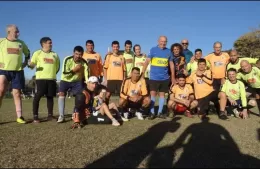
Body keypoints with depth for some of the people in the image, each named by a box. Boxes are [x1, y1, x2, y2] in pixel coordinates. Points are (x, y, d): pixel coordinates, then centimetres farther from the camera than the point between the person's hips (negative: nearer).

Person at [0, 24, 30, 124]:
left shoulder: (21, 43, 10)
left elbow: (27, 53, 26)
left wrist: (25, 62, 12)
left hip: (18, 72, 2)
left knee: (17, 94, 4)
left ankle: (19, 117, 8)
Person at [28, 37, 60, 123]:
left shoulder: (55, 54, 18)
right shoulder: (37, 53, 6)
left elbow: (57, 67, 25)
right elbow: (32, 64, 1)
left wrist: (53, 73, 12)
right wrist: (30, 65, -21)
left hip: (52, 78, 4)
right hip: (41, 78, -4)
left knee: (50, 96, 6)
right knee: (38, 96, -9)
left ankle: (50, 115, 14)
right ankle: (35, 116, -3)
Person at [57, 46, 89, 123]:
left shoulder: (84, 63, -18)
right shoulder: (67, 59, -22)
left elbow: (87, 76, -16)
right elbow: (64, 74, -24)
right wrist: (74, 70, -31)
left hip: (77, 81, 1)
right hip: (65, 80, -1)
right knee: (61, 94, -18)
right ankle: (61, 116, -15)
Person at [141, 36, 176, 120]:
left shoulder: (169, 51, 6)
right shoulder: (153, 50, -2)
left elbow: (171, 65, 10)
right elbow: (147, 62, -6)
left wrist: (173, 77, 9)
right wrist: (142, 74, -13)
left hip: (165, 78, 3)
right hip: (154, 77, -3)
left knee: (162, 94, 9)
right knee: (153, 94, -2)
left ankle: (160, 112, 20)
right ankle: (152, 112, 8)